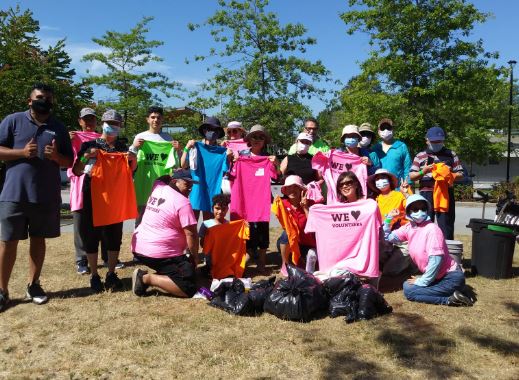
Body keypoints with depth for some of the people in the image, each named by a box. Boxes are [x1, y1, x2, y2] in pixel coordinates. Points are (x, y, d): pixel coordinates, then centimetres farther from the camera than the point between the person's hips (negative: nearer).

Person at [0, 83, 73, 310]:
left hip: (47, 196, 3)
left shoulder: (59, 128, 11)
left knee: (39, 239, 11)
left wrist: (57, 156, -10)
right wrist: (22, 152, -15)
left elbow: (69, 162, 11)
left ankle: (33, 285, 24)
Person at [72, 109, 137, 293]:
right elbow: (77, 171, -2)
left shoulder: (122, 147, 9)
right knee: (91, 235, 0)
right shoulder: (90, 145, 0)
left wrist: (133, 159, -6)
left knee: (114, 235, 5)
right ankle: (94, 276, 12)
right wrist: (86, 157, -19)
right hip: (92, 196, -2)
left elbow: (131, 171, 14)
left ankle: (111, 274, 16)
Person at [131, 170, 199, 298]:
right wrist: (195, 256, -3)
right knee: (189, 288, -9)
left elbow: (162, 179, 35)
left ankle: (161, 273, 13)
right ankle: (147, 278, -11)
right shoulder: (183, 202, -14)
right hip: (159, 254, -10)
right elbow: (191, 234, -15)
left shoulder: (158, 188, 6)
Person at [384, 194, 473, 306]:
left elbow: (435, 260, -21)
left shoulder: (432, 229, -17)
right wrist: (389, 218, 4)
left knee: (409, 290, -18)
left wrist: (421, 281, -14)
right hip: (437, 277, 9)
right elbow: (388, 237, 13)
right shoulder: (409, 228, 5)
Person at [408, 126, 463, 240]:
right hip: (426, 194, 0)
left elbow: (460, 174, 11)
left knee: (446, 225, 1)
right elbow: (411, 176, 6)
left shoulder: (451, 155, 13)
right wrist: (423, 172, -13)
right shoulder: (420, 156, 11)